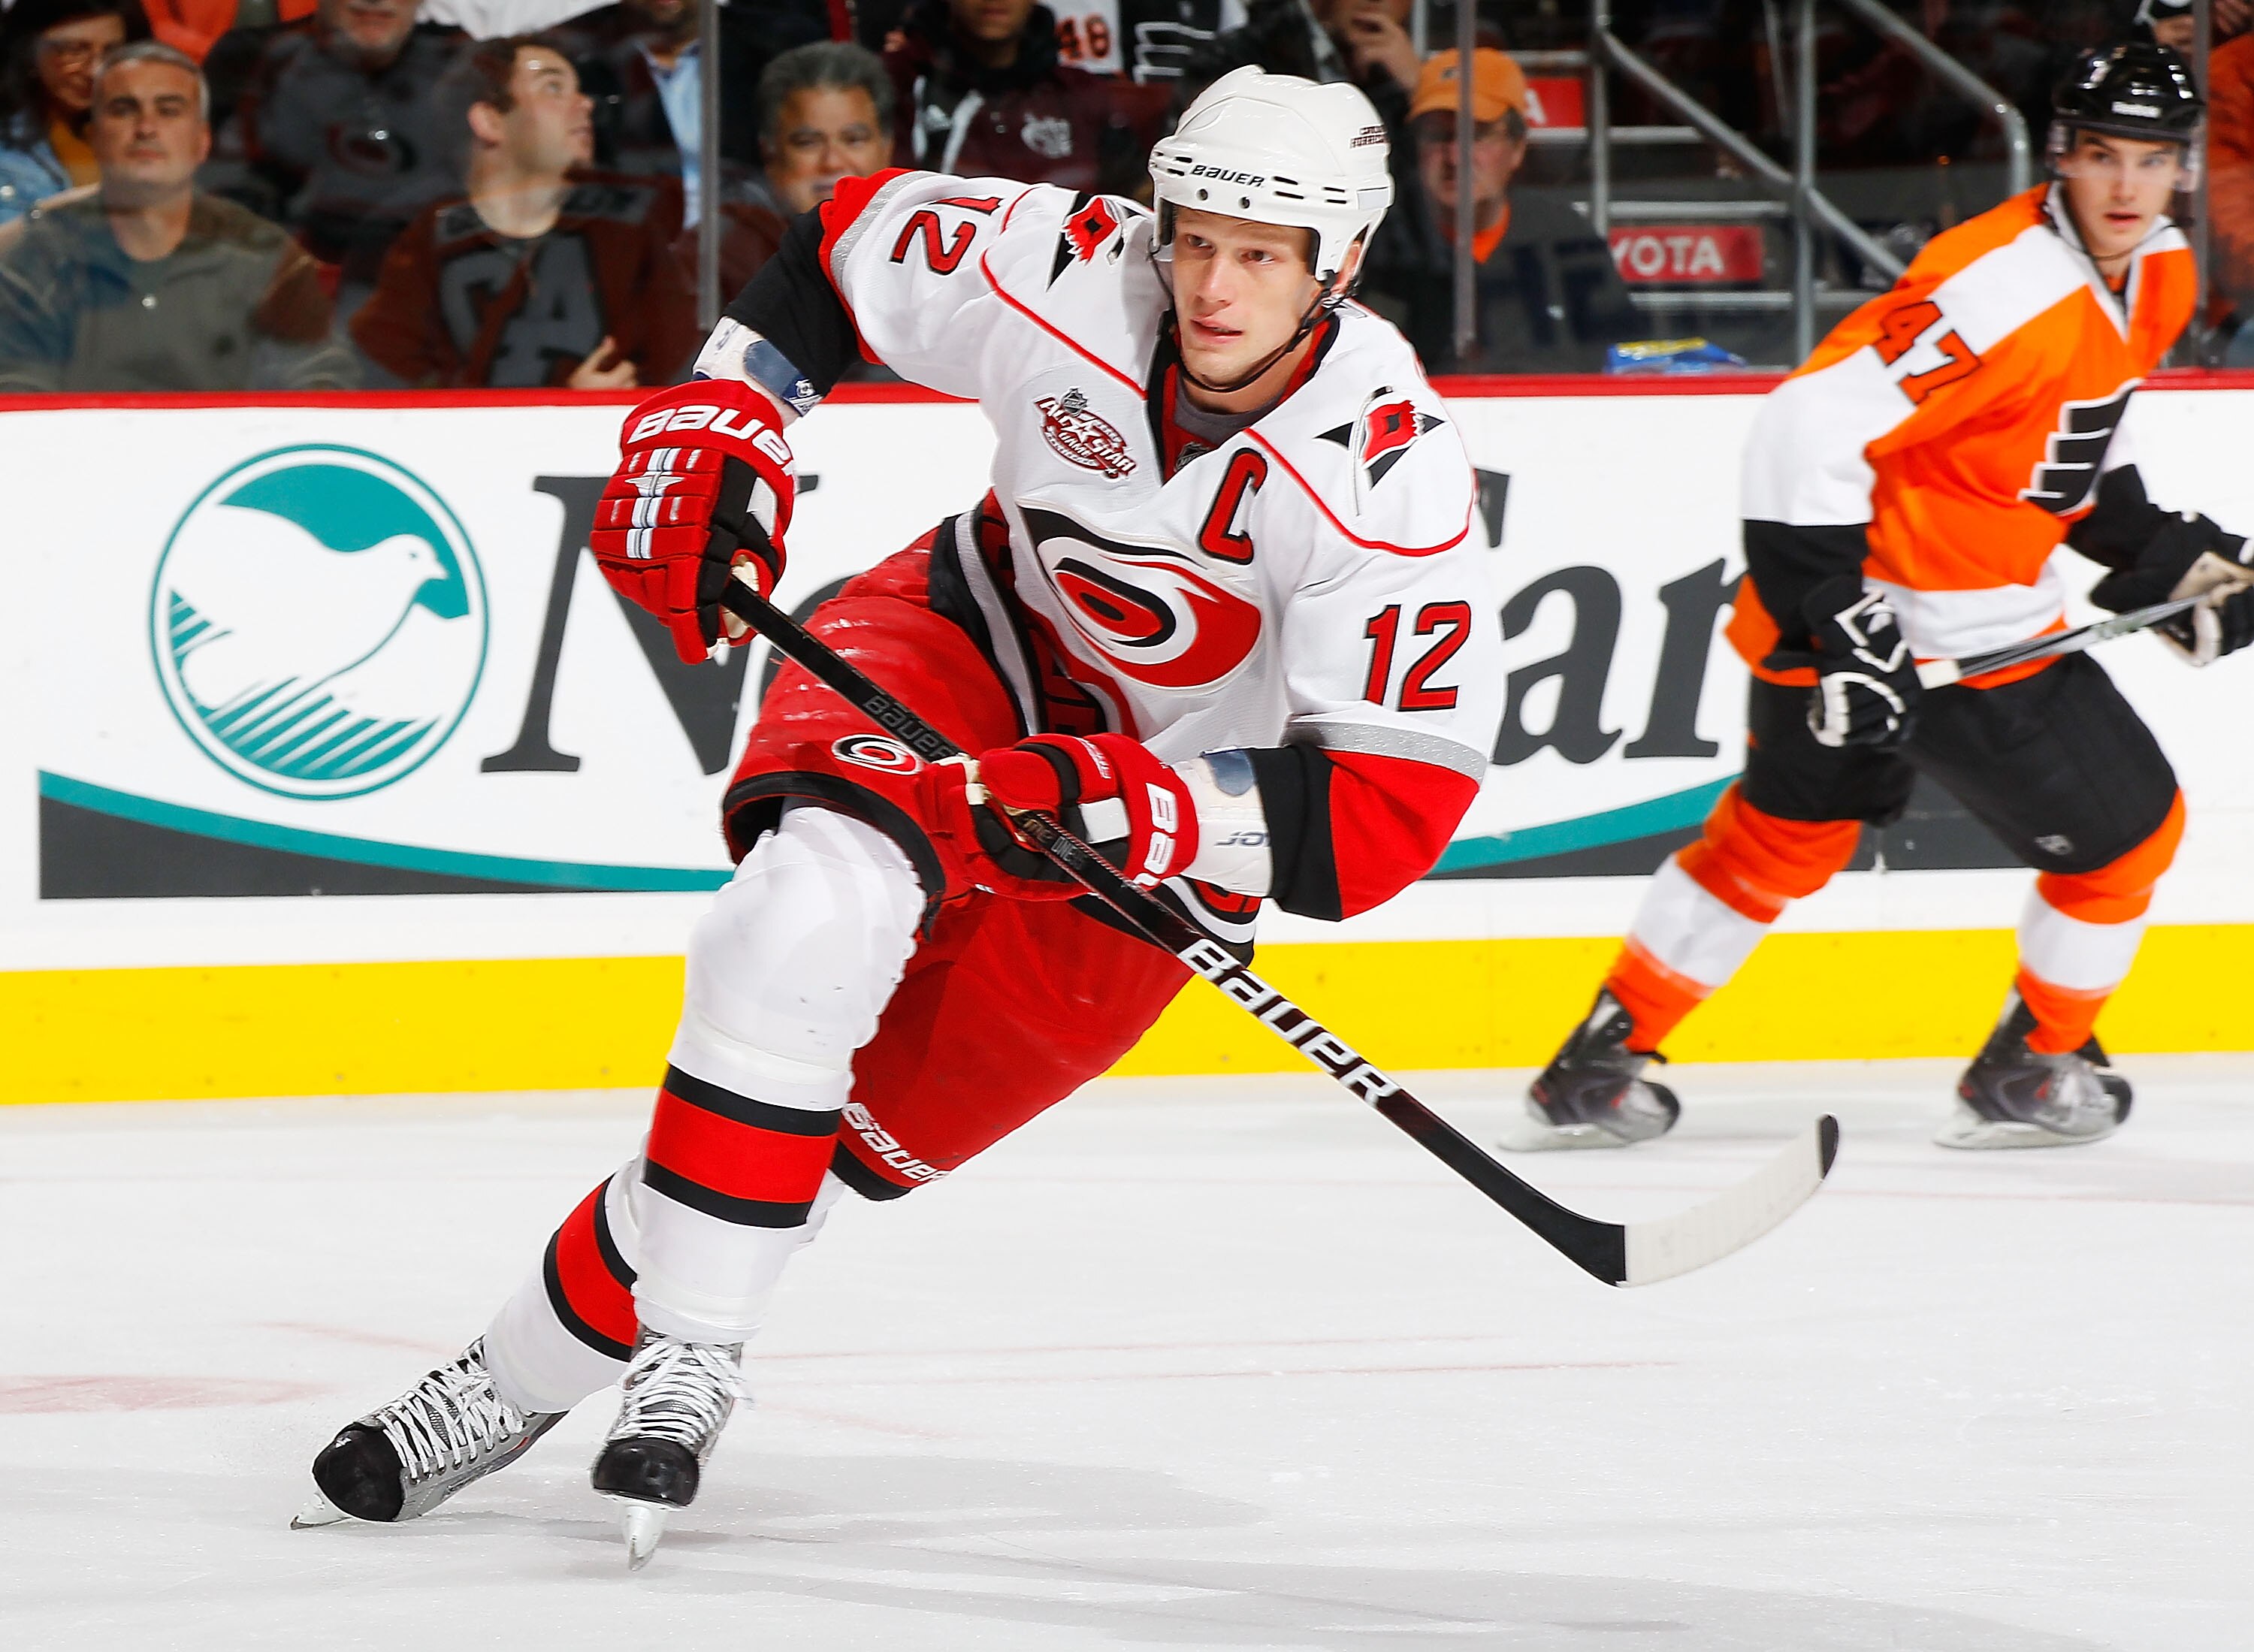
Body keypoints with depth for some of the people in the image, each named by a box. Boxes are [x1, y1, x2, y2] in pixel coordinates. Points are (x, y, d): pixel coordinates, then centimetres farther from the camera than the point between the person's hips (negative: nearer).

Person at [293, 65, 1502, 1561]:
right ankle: (686, 1358, -26)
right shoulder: (1065, 272, -20)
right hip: (981, 640, 1)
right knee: (823, 901, -30)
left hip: (1171, 806, -1)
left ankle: (535, 1367, 2)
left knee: (858, 1128, -10)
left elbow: (1395, 806, -30)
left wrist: (1139, 812, -41)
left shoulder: (1391, 478, -29)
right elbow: (846, 248, 1)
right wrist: (719, 426, -11)